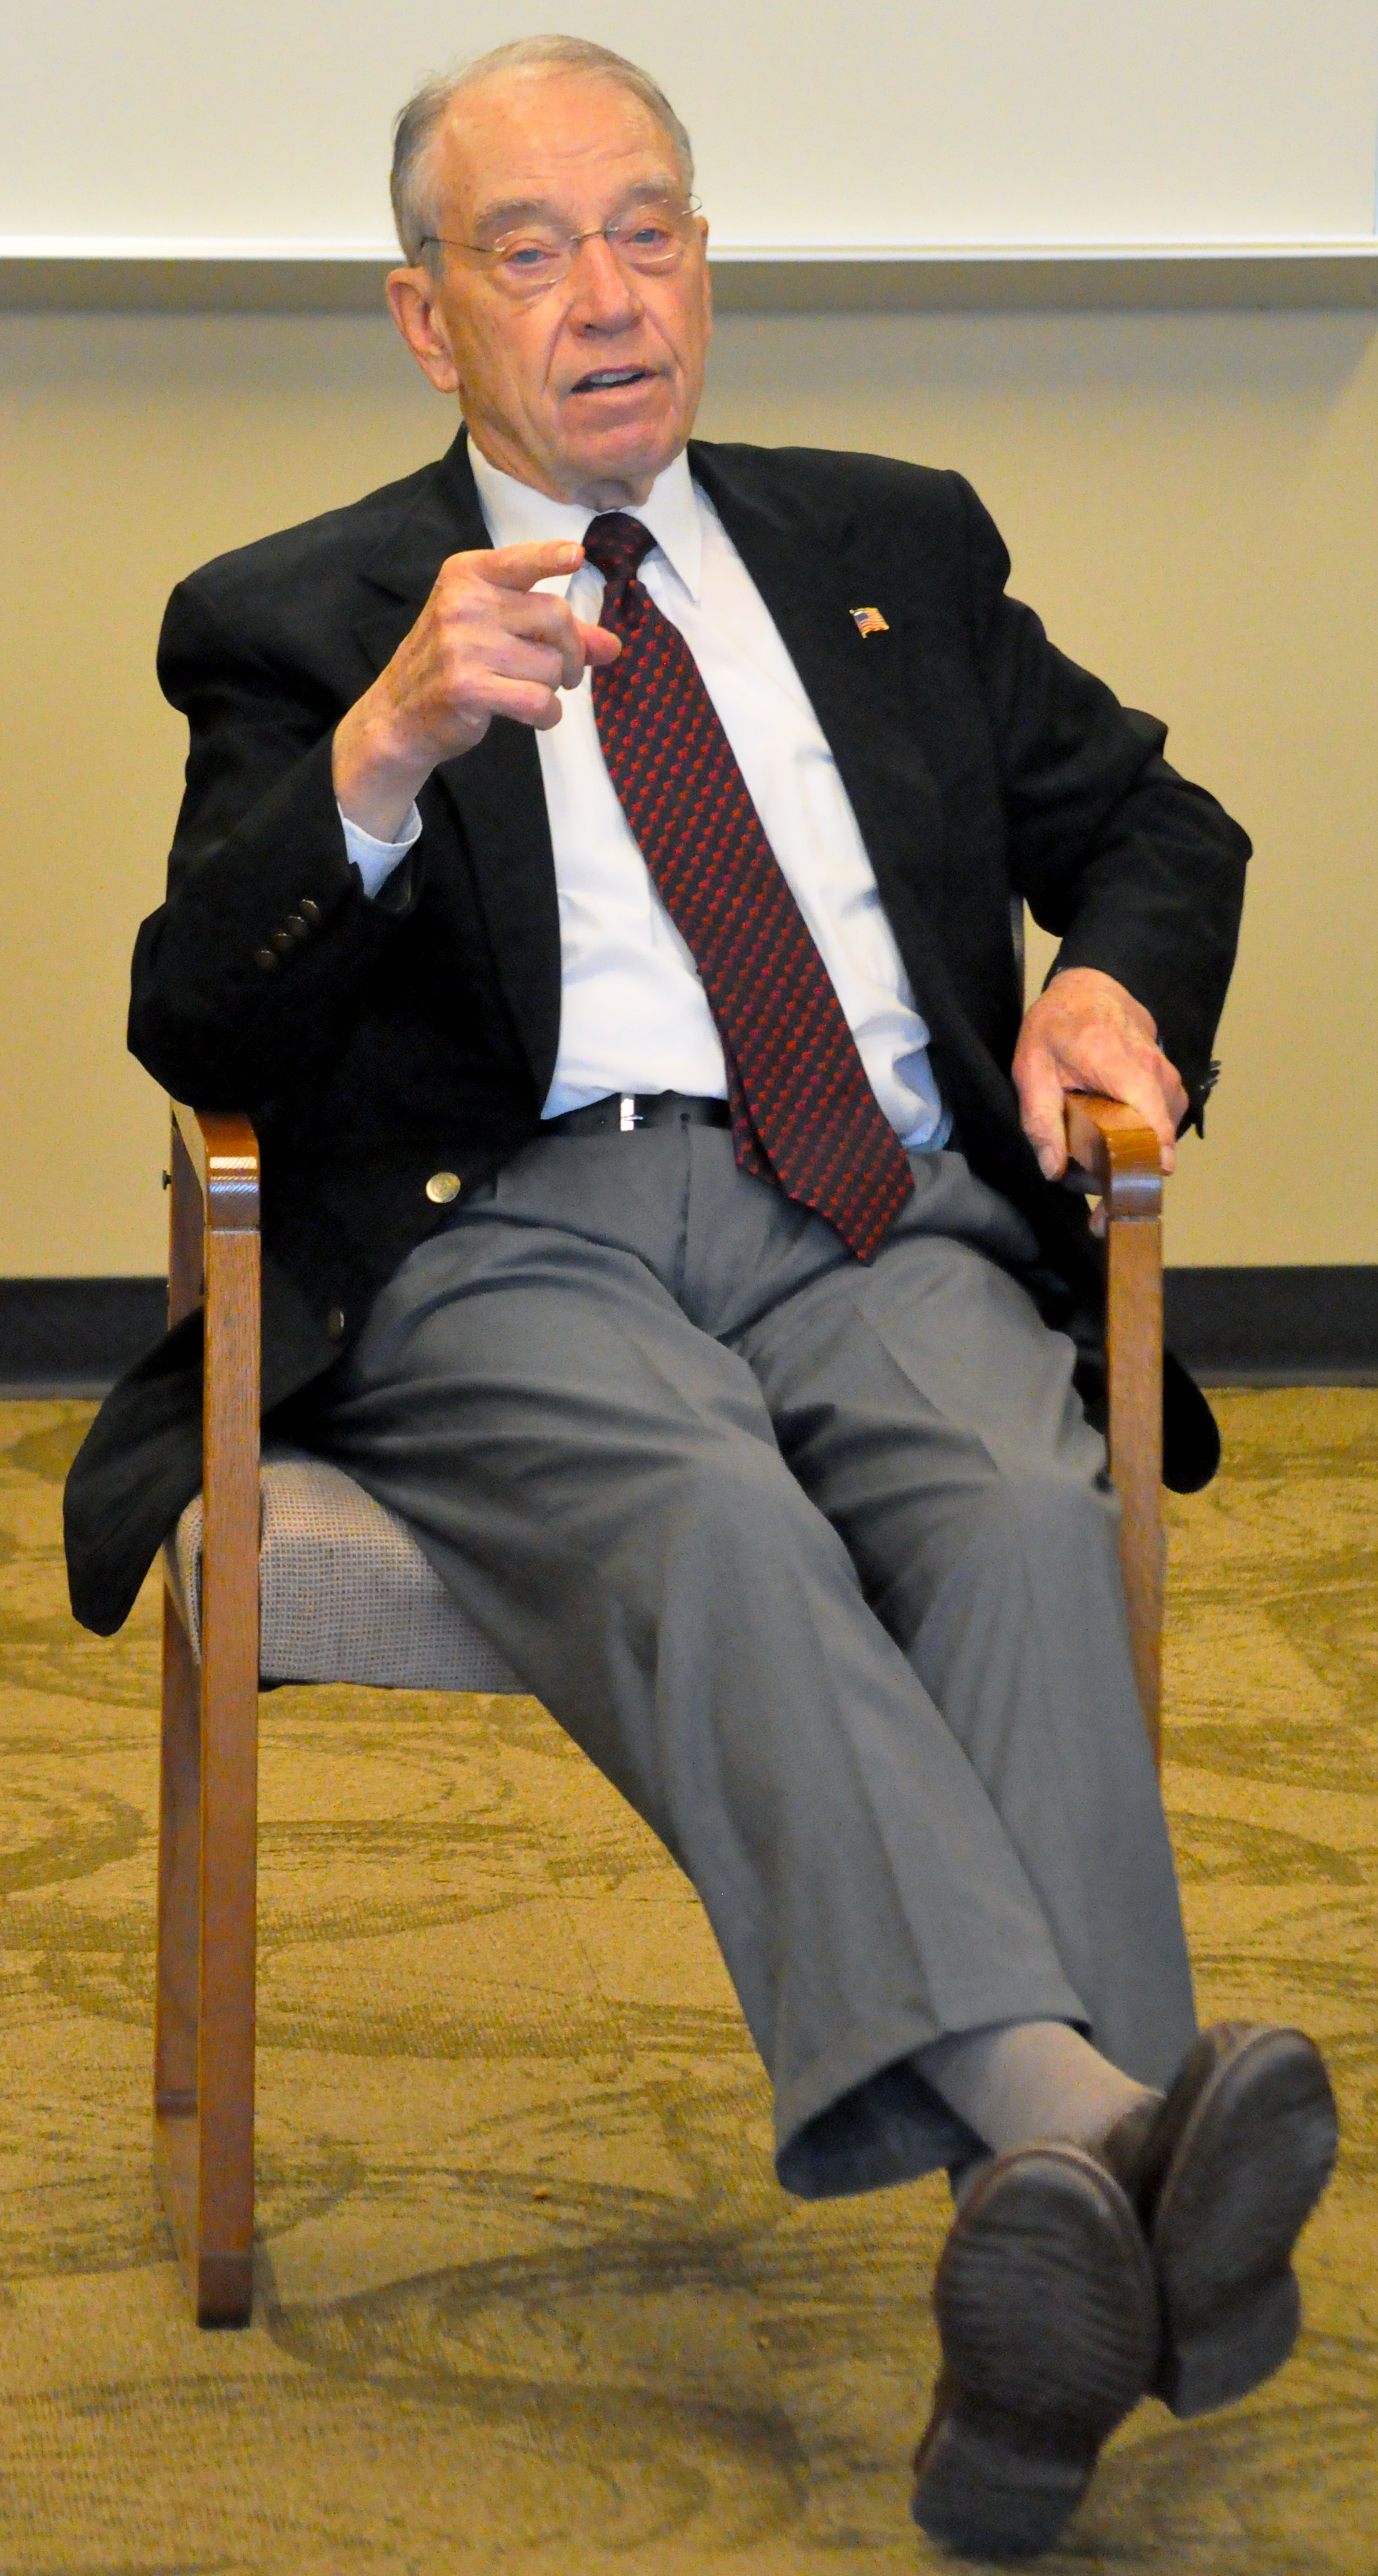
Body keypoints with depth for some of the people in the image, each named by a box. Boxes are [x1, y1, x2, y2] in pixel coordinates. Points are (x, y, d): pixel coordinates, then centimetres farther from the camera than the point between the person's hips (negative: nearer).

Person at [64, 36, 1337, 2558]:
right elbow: (194, 1032, 2)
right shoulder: (296, 619, 16)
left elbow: (1151, 820, 33)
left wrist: (1115, 982, 8)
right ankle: (1085, 2116, -57)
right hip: (514, 1241, -2)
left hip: (889, 1222, 3)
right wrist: (386, 750, -16)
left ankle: (1044, 2251, -49)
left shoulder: (895, 542, 27)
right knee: (714, 1525, -37)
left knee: (1027, 1516, -33)